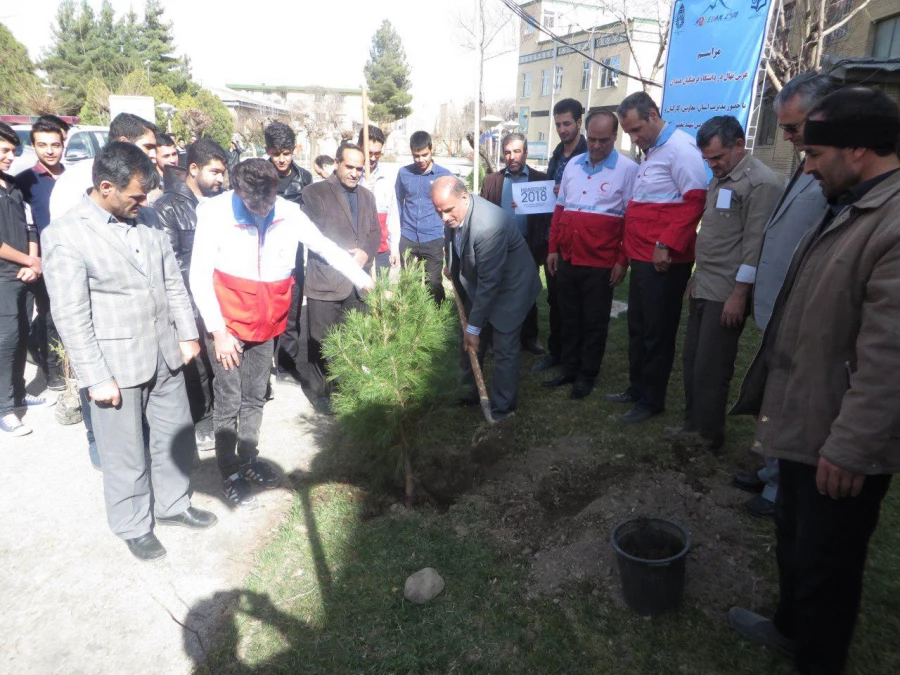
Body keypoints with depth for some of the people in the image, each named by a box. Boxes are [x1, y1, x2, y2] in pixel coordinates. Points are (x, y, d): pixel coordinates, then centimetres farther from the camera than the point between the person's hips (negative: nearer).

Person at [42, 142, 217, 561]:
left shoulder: (146, 220, 2)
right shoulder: (64, 235, -14)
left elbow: (172, 281, 10)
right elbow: (71, 317, -15)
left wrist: (187, 334, 8)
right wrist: (97, 378, -15)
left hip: (165, 356, 6)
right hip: (117, 368, -5)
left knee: (177, 436, 19)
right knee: (126, 456, 11)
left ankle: (173, 505, 42)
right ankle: (134, 526, 34)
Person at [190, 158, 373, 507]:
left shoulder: (289, 213, -8)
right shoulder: (216, 213, -16)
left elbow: (326, 248, 0)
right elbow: (199, 276, -13)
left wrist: (366, 281, -9)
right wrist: (217, 330, -15)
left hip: (266, 323, 4)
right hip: (227, 324, -3)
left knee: (255, 397, 16)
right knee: (228, 401, 2)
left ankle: (248, 458, 36)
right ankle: (230, 473, 20)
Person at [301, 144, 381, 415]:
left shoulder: (367, 196, 18)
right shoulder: (316, 193, -2)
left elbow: (375, 232, 15)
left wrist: (365, 253, -6)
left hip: (358, 281, 5)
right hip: (325, 281, -5)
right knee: (322, 342, 5)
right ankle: (320, 392, 21)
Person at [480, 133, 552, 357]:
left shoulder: (541, 179, 1)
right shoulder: (491, 180, 6)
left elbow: (547, 213, -4)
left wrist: (543, 246, -14)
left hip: (529, 247, -1)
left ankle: (529, 337, 23)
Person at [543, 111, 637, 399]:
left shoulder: (628, 169, -6)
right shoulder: (573, 165, 10)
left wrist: (622, 261, -10)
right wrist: (553, 248, 11)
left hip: (600, 262, -5)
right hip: (567, 258, 5)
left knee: (594, 322, 7)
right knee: (569, 318, 14)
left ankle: (587, 375, 20)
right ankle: (569, 369, 27)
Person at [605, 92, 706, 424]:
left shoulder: (680, 147, -12)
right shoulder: (651, 151, 18)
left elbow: (695, 200, -20)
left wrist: (667, 245, -23)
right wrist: (632, 247, 15)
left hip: (665, 260, -9)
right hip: (642, 257, 9)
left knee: (657, 332, 1)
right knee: (637, 328, 16)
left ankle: (651, 400, 13)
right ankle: (636, 388, 30)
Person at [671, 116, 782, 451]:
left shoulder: (761, 183, -12)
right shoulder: (720, 179, 16)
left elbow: (755, 245, -16)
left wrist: (739, 295, -18)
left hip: (727, 294, -9)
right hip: (703, 288, 9)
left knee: (711, 369, -2)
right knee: (692, 361, 14)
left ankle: (709, 437, 11)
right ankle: (693, 423, 27)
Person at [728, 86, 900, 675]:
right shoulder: (847, 208, 8)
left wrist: (850, 448, -22)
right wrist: (773, 392, 18)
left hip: (842, 445, -9)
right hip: (806, 420, 10)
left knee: (826, 565, 10)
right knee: (793, 537, 26)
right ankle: (790, 626, 49)